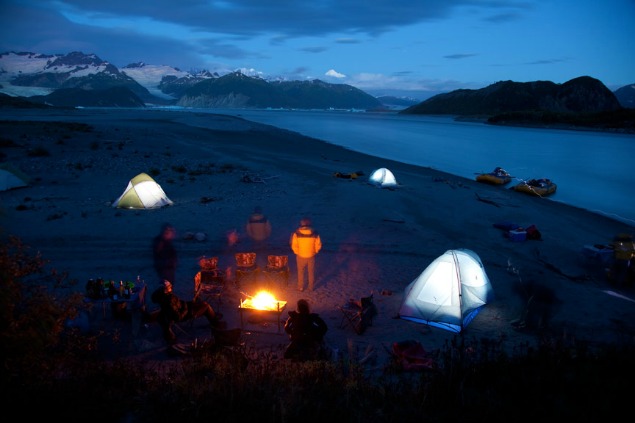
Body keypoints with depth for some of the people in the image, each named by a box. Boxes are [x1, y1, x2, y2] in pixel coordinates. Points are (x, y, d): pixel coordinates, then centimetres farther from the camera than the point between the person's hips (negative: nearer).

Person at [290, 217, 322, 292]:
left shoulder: (297, 234, -19)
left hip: (301, 256, -1)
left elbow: (294, 246, -13)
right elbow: (318, 246, -9)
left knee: (301, 272, 20)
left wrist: (297, 252, 5)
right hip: (311, 256, 1)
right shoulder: (315, 234, -16)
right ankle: (311, 287, 33)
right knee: (311, 272, 20)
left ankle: (301, 287, 31)